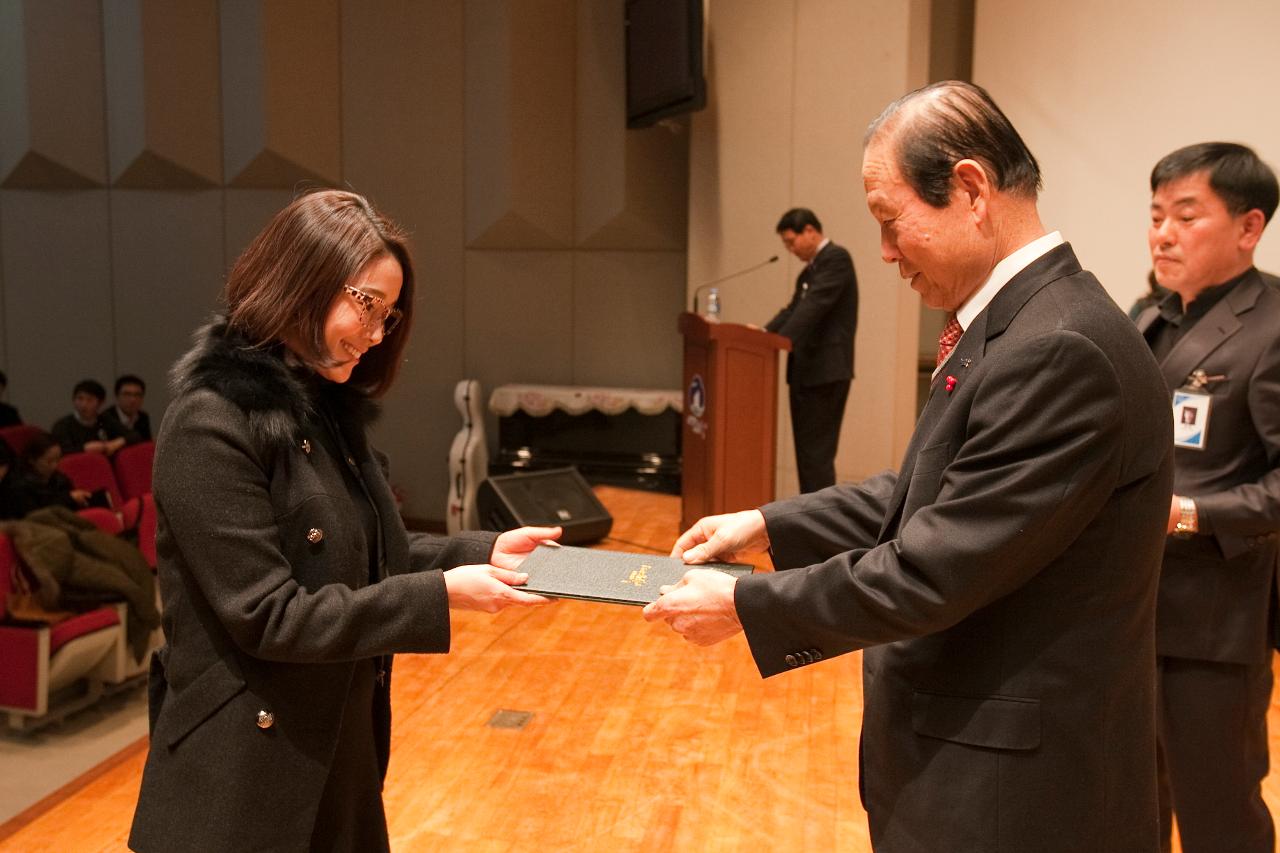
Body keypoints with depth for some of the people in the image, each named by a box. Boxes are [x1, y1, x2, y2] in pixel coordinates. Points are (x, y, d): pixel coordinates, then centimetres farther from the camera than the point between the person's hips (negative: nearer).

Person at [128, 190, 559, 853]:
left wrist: (480, 552, -2)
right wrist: (440, 595, -23)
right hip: (255, 768, -8)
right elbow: (268, 616, -23)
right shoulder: (210, 425, -20)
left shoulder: (327, 408, 6)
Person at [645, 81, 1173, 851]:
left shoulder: (1062, 350, -26)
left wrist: (742, 606, -16)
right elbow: (933, 493, 10)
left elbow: (935, 570, -26)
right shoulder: (1020, 324, 5)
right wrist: (770, 526, 4)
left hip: (1017, 785, -8)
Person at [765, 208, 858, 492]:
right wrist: (765, 333, -2)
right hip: (807, 371, 10)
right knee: (806, 450, 12)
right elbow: (793, 309, 14)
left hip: (825, 371, -10)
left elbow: (814, 307, -20)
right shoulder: (809, 270, 19)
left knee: (816, 451, -9)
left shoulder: (836, 258, -10)